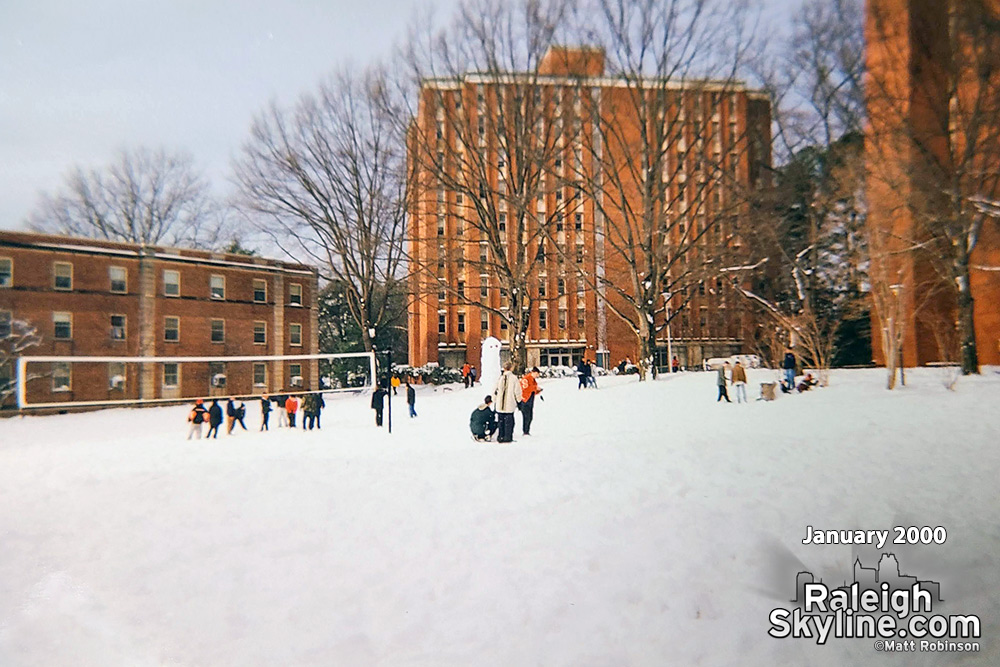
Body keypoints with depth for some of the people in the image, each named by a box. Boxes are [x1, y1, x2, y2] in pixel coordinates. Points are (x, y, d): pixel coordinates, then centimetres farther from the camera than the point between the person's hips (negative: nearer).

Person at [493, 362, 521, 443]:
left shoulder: (500, 378, 2)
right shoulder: (514, 378, -7)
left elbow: (495, 391, 7)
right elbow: (517, 391, -6)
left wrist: (495, 401, 18)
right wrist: (518, 400, 10)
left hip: (499, 405, 3)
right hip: (510, 405, -3)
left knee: (500, 421, 12)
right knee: (509, 421, 4)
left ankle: (500, 437, 14)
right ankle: (508, 437, 2)